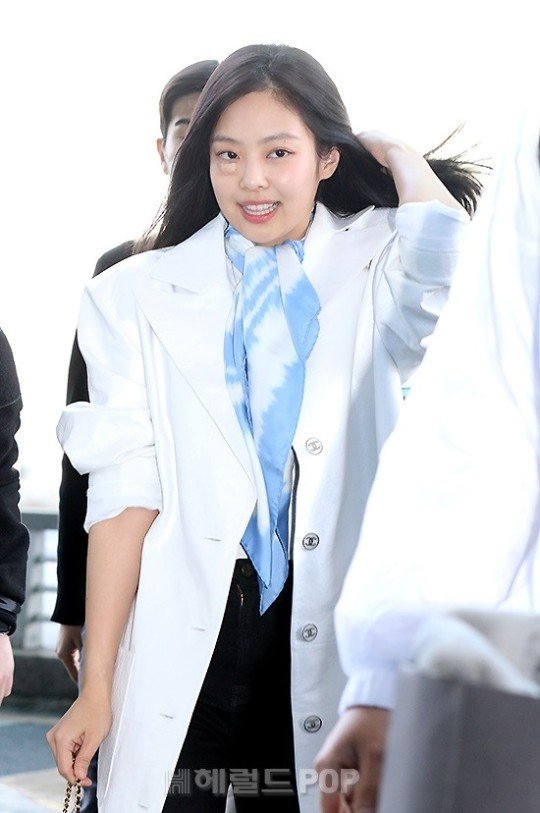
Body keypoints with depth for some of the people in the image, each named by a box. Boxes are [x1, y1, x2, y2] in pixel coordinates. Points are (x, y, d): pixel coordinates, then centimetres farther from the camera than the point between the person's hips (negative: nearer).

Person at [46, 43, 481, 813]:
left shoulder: (376, 273, 5)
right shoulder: (139, 294, 6)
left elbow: (448, 246, -20)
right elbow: (127, 490, 0)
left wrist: (391, 148, 0)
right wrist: (97, 684, -4)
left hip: (327, 646, 0)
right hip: (183, 646, 0)